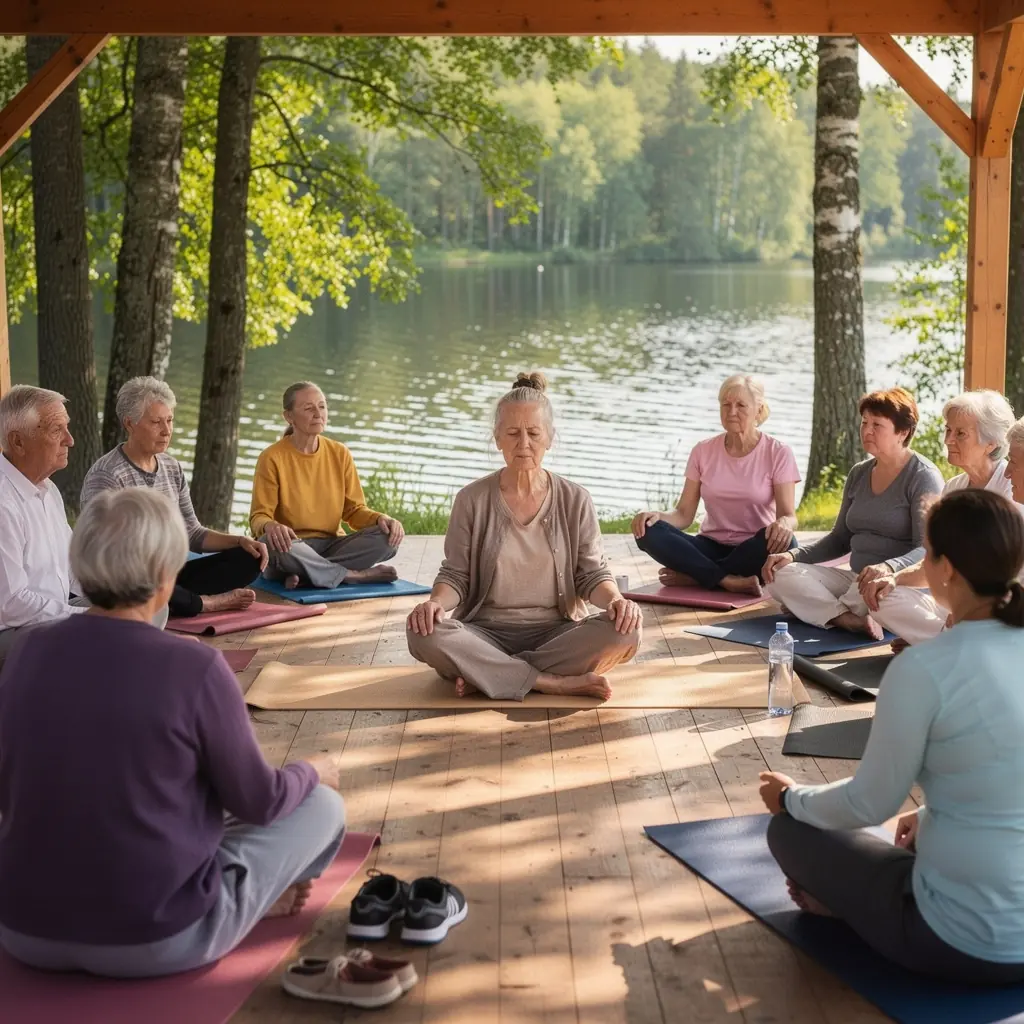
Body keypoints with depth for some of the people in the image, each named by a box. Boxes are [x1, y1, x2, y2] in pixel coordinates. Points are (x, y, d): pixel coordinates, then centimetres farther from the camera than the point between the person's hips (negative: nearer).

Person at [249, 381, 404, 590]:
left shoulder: (340, 454, 5)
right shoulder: (272, 458, -8)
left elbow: (353, 510, 6)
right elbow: (259, 517, -10)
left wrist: (381, 518, -16)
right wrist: (270, 526, -35)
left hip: (331, 546, 4)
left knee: (387, 536, -21)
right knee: (274, 543, -39)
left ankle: (307, 574, -24)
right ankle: (355, 576, -22)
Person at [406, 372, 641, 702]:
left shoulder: (575, 501, 3)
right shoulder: (472, 500, 1)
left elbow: (592, 574, 4)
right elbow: (456, 575, 2)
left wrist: (615, 600, -19)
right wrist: (437, 601, -21)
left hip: (555, 634, 1)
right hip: (487, 634, -1)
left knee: (624, 632, -29)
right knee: (424, 634, -32)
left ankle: (482, 674, -21)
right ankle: (559, 683, -25)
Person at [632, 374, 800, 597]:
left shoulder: (778, 453, -4)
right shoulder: (703, 451, 3)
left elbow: (788, 515, -12)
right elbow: (684, 514, 0)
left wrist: (784, 525, -38)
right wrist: (657, 516, -23)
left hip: (754, 551, -2)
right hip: (711, 547, 2)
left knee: (780, 539, -38)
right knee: (649, 532, -23)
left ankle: (694, 576, -24)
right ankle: (730, 581, -33)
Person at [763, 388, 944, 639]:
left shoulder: (923, 477, -7)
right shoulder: (859, 474, 13)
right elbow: (840, 539, 18)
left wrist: (890, 567, -38)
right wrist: (793, 555, 1)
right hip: (857, 580, 7)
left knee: (875, 584, -42)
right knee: (782, 574, -15)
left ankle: (816, 608, -12)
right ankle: (852, 620, -35)